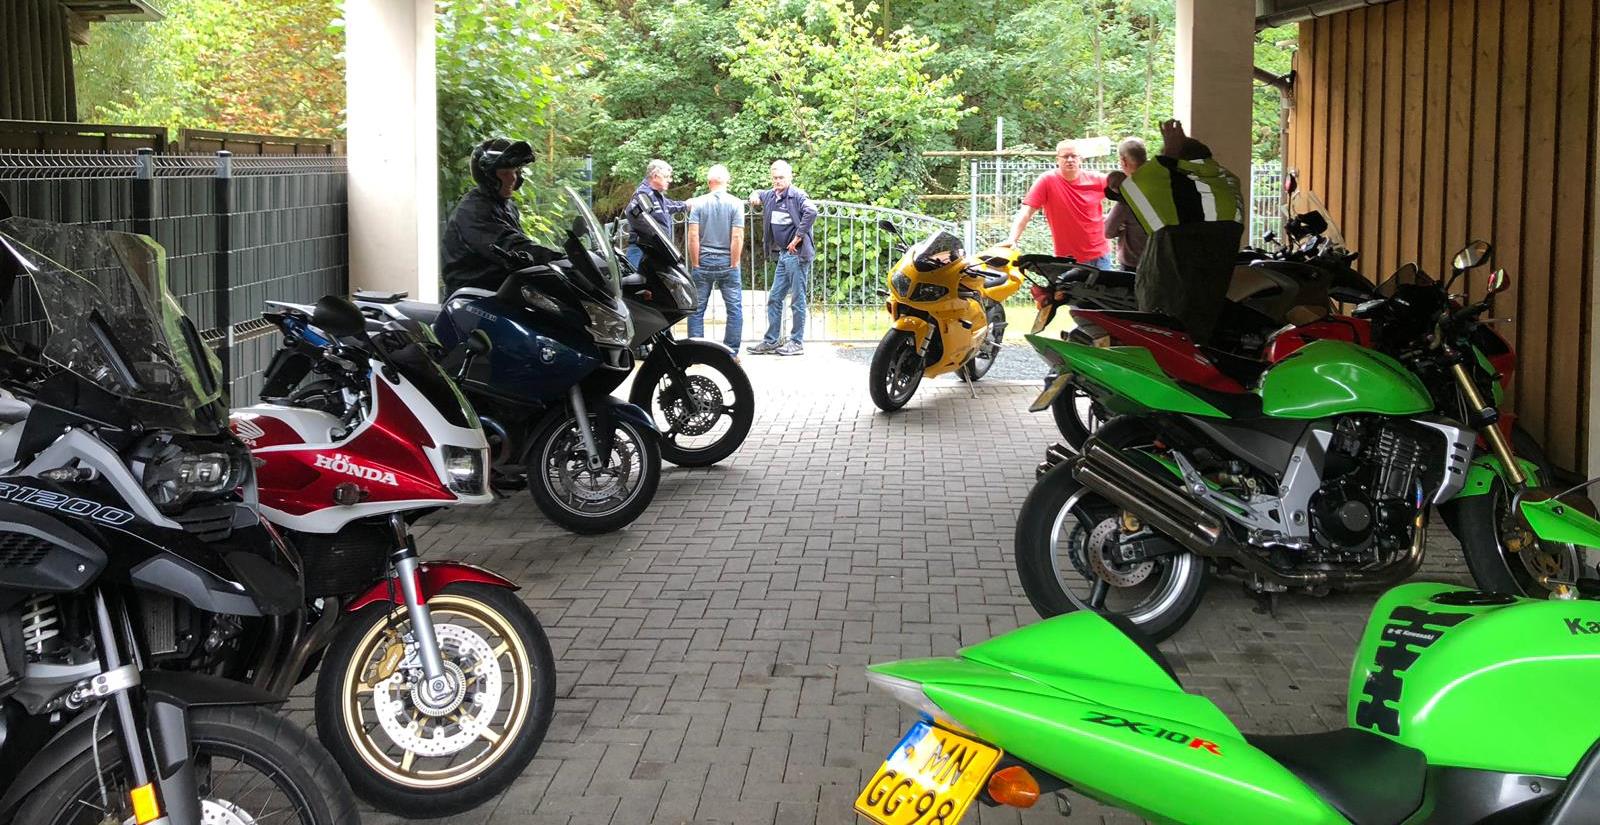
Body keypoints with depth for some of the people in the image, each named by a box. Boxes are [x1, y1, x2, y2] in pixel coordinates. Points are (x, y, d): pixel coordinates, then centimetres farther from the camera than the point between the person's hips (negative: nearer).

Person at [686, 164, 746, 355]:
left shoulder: (698, 203, -1)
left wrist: (695, 264, -1)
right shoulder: (736, 203, -3)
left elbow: (693, 236, -7)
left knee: (697, 309, 8)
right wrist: (734, 264, -3)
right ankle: (731, 353, 4)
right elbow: (737, 237, -9)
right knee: (734, 309, 6)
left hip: (703, 261, 1)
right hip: (727, 261, -1)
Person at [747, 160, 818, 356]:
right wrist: (754, 196, 11)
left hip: (797, 254, -8)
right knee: (774, 298, 11)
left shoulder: (796, 195, -11)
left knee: (797, 299, -1)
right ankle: (770, 341, 18)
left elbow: (811, 211, -28)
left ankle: (797, 342, 6)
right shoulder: (771, 195, 12)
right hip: (783, 254, 9)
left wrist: (798, 237, -24)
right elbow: (759, 194, 35)